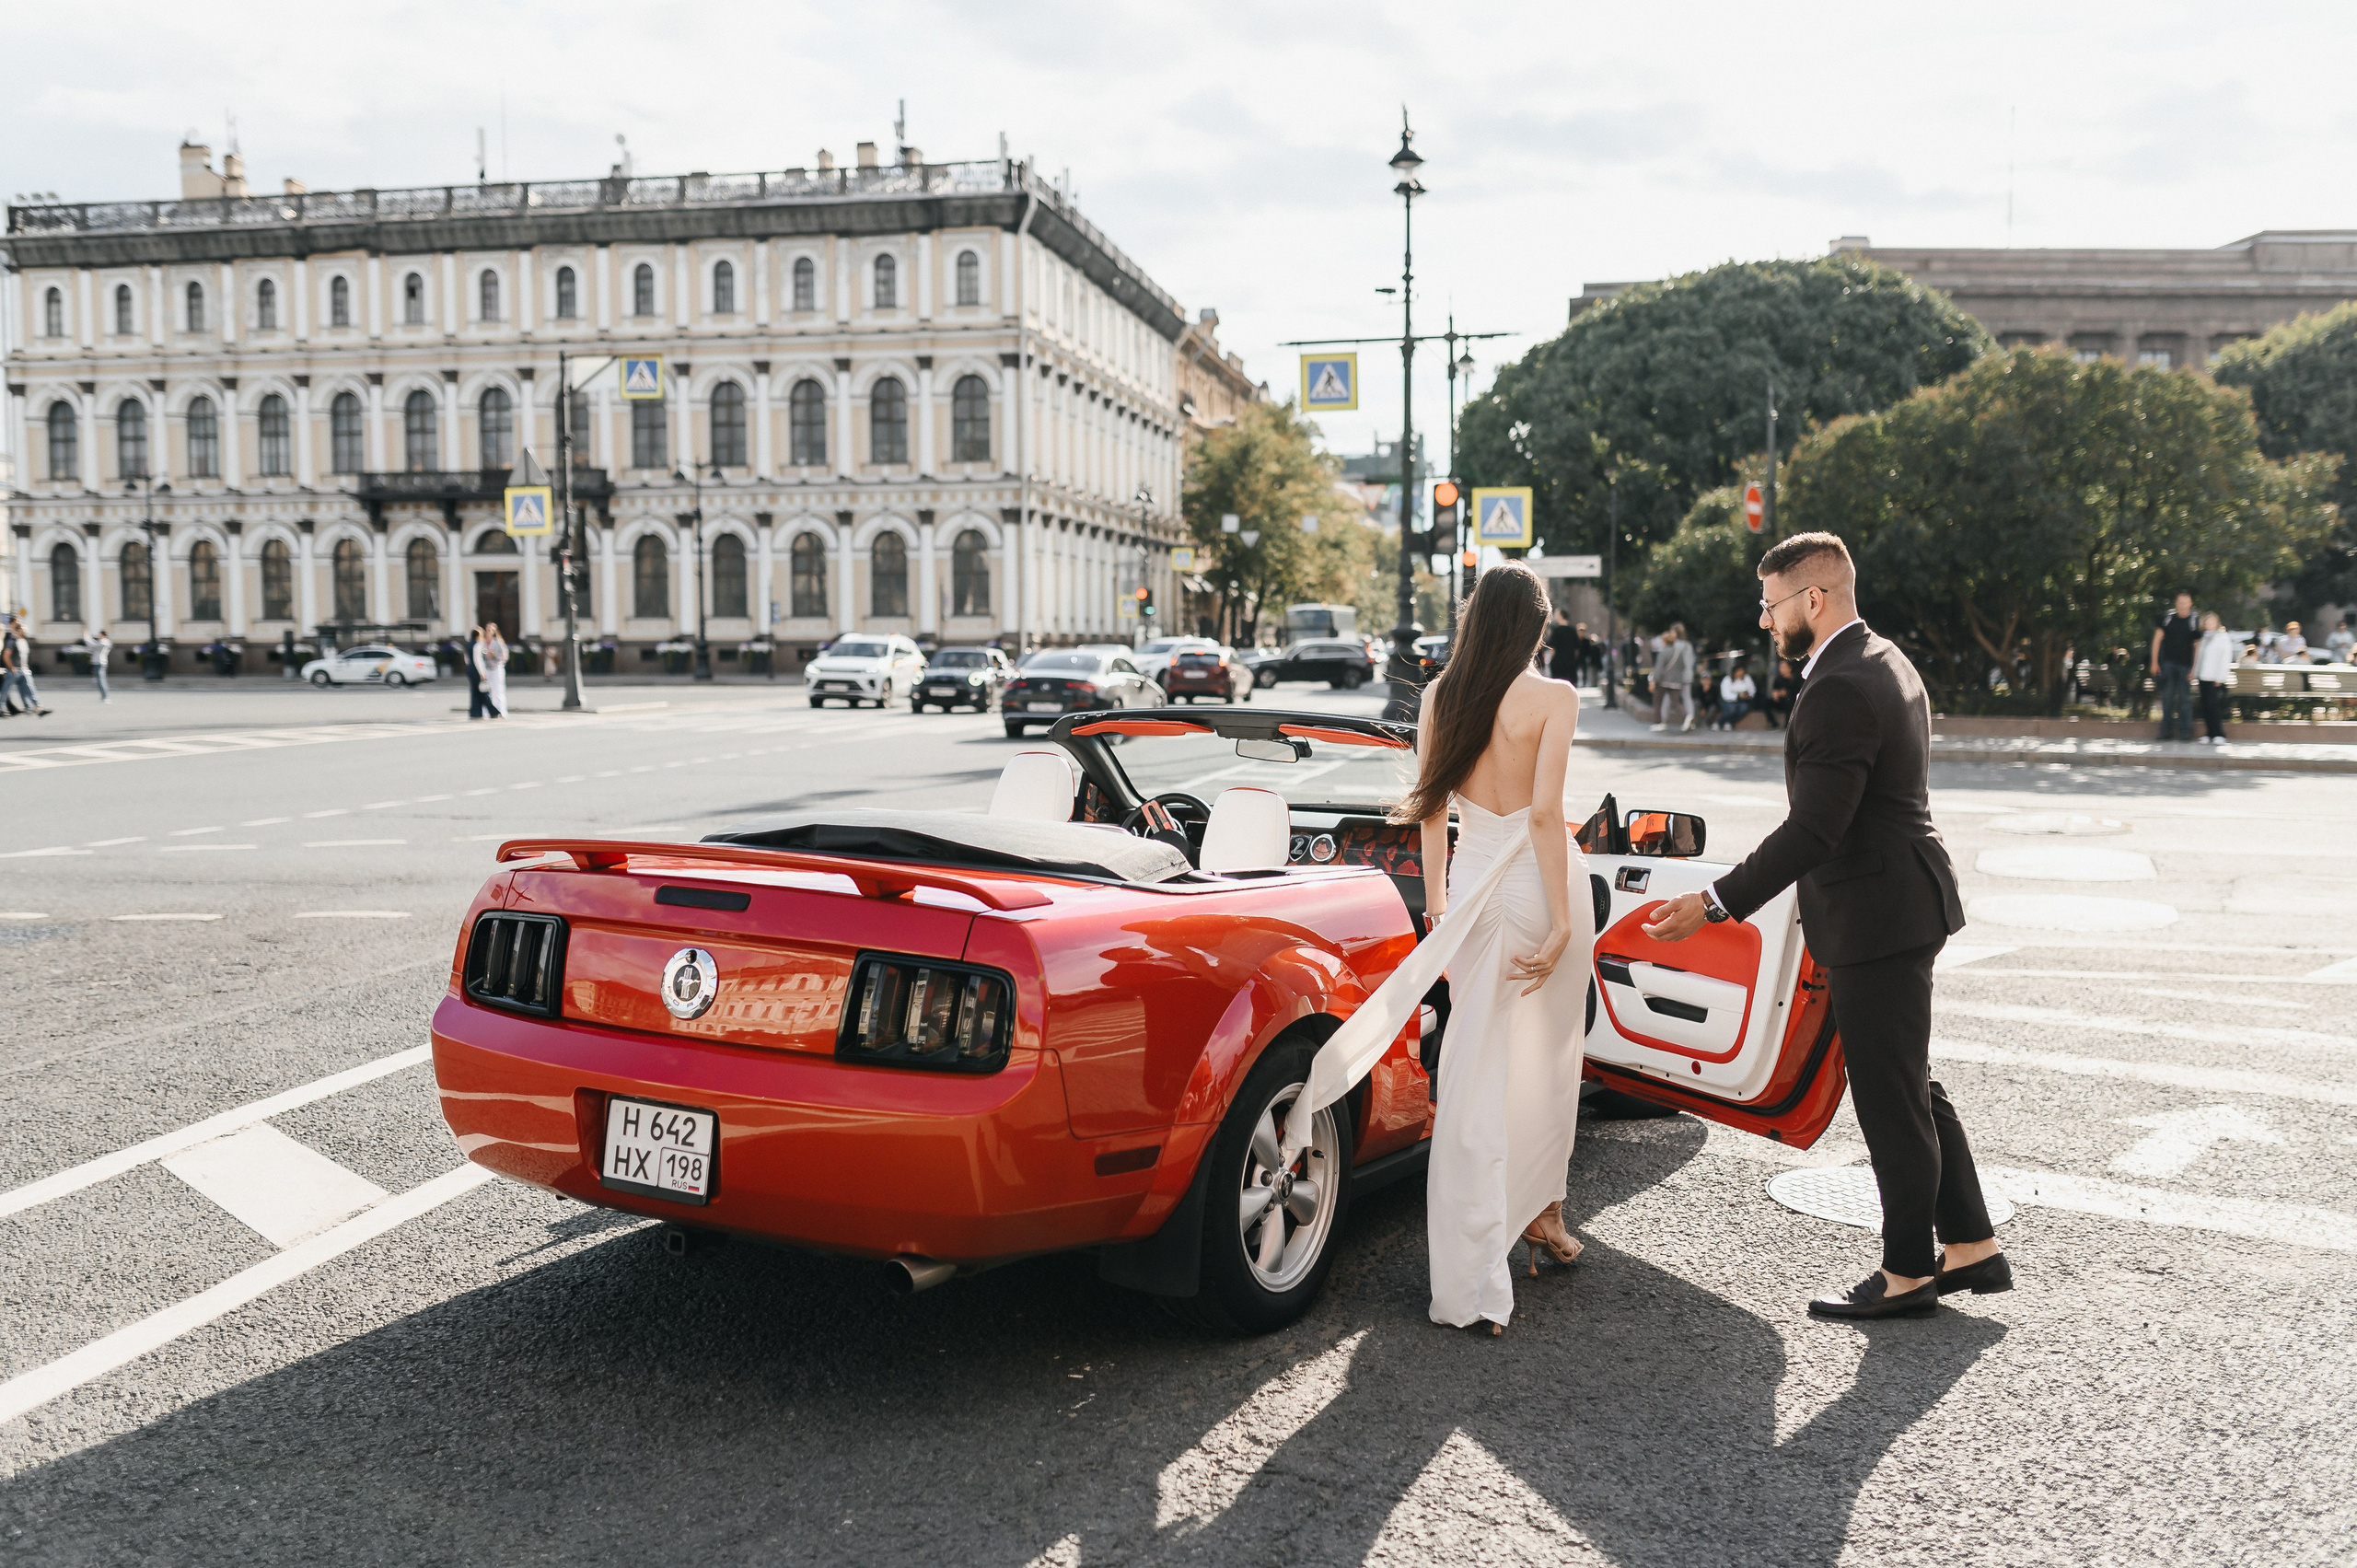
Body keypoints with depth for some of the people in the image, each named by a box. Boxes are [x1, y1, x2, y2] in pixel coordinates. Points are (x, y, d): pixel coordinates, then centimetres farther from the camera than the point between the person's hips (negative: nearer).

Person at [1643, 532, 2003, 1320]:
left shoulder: (1839, 690, -22)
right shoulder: (1886, 663, 12)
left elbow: (1811, 832, -25)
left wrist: (1715, 903, -21)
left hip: (1875, 921, -11)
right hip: (1900, 906, 11)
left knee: (1892, 1100, 3)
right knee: (1911, 1087, 19)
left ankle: (1908, 1273, 17)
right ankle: (1972, 1247, 28)